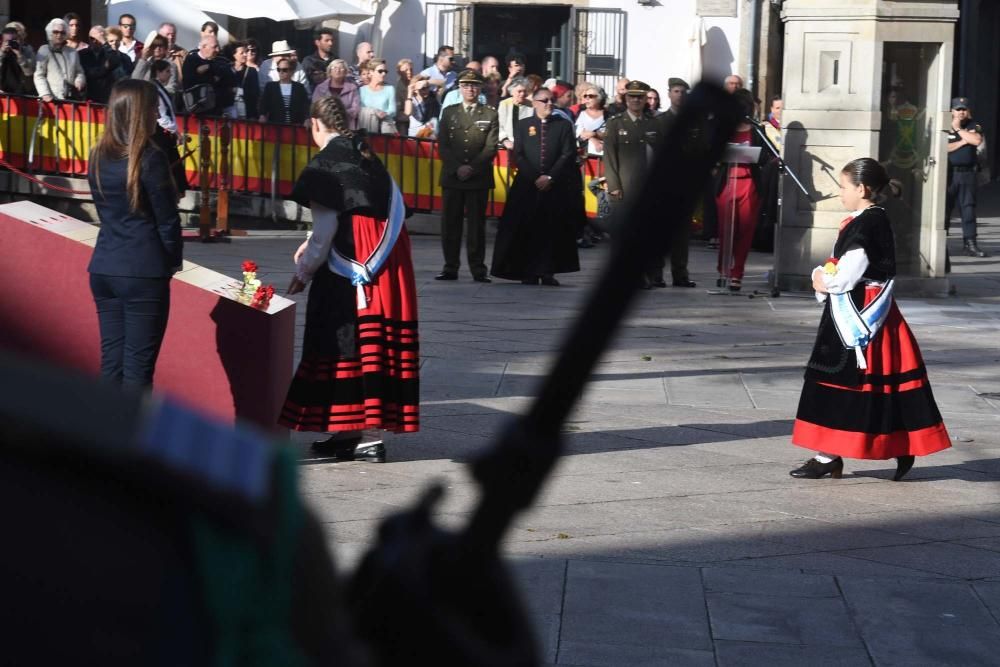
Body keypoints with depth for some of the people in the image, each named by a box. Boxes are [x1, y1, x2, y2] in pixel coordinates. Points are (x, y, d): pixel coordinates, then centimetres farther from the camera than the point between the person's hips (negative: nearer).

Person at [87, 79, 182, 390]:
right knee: (138, 364, 0)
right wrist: (173, 260, 7)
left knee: (111, 360, 12)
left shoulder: (98, 157, 6)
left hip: (104, 268, 6)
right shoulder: (150, 158, -13)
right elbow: (167, 219, -10)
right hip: (144, 271, -6)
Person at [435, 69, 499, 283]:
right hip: (452, 177, 2)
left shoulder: (490, 115, 7)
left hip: (479, 177, -2)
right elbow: (442, 146, 4)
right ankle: (450, 268, 6)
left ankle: (478, 269, 2)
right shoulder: (449, 113, 12)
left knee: (477, 224, 0)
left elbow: (491, 148, -2)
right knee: (450, 223, 1)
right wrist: (457, 167, -9)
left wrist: (472, 168, -13)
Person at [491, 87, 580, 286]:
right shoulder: (523, 125, 10)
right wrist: (534, 179, -8)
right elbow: (518, 155, 3)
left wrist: (550, 177, -10)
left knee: (551, 230, -3)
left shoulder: (563, 126, 9)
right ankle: (529, 273, 4)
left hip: (555, 186, 0)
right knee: (526, 229, -2)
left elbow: (568, 155, 0)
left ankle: (547, 272, 1)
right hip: (527, 185, 0)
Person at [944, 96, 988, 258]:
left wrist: (958, 129, -5)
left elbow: (977, 140, -10)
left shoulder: (974, 127, 11)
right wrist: (963, 141, -10)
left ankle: (970, 243, 3)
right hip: (949, 173, -2)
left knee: (968, 208, 1)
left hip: (967, 173, 2)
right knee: (944, 208, -1)